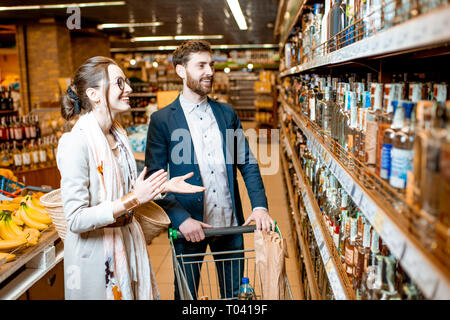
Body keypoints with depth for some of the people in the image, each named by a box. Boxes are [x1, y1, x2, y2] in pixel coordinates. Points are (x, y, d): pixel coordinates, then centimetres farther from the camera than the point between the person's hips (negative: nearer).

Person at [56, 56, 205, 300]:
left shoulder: (118, 134, 6)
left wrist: (164, 187, 3)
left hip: (128, 241, 8)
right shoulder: (75, 142, -20)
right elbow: (75, 219, -23)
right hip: (97, 252, -8)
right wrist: (133, 199, -27)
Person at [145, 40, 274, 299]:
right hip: (189, 226, -3)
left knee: (235, 292, 18)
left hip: (230, 223, 3)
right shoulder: (162, 120, -6)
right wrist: (181, 219, -19)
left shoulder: (227, 113, 6)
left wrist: (260, 206, -6)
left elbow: (247, 163, 6)